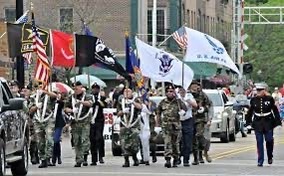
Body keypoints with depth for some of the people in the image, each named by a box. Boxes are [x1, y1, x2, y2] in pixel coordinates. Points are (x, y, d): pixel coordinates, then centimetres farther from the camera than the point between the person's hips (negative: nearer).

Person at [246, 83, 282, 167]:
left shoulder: (270, 99, -2)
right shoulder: (254, 100, 3)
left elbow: (275, 111, 2)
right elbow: (250, 111, 11)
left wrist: (277, 121, -3)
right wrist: (248, 121, 8)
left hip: (268, 123, -1)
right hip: (258, 123, 1)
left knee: (269, 140, 1)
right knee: (259, 142, 0)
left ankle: (270, 157, 25)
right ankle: (260, 161, 4)